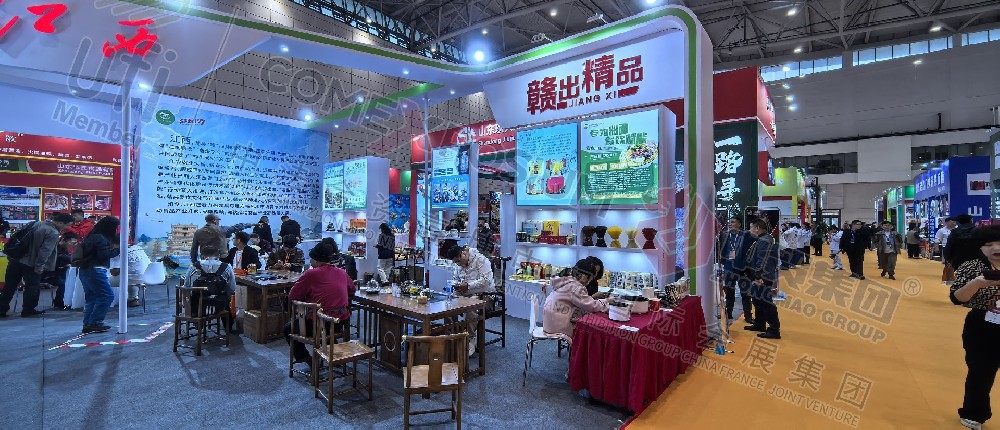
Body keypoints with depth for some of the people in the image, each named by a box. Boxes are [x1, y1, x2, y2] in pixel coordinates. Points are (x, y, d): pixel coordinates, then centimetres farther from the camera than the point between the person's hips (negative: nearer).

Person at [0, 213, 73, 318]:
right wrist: (39, 266, -17)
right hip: (31, 264, -7)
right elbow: (45, 251, -25)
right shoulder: (53, 233, -20)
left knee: (9, 286, 17)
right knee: (32, 287, 8)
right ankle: (28, 310, 16)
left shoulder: (37, 223, 5)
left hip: (16, 259, 8)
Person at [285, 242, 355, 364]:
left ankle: (304, 358, 17)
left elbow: (292, 296, -5)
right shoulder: (342, 272, 5)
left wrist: (308, 296, 14)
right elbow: (352, 290, 22)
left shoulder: (311, 274, -10)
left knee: (288, 328, 20)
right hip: (341, 323, 6)